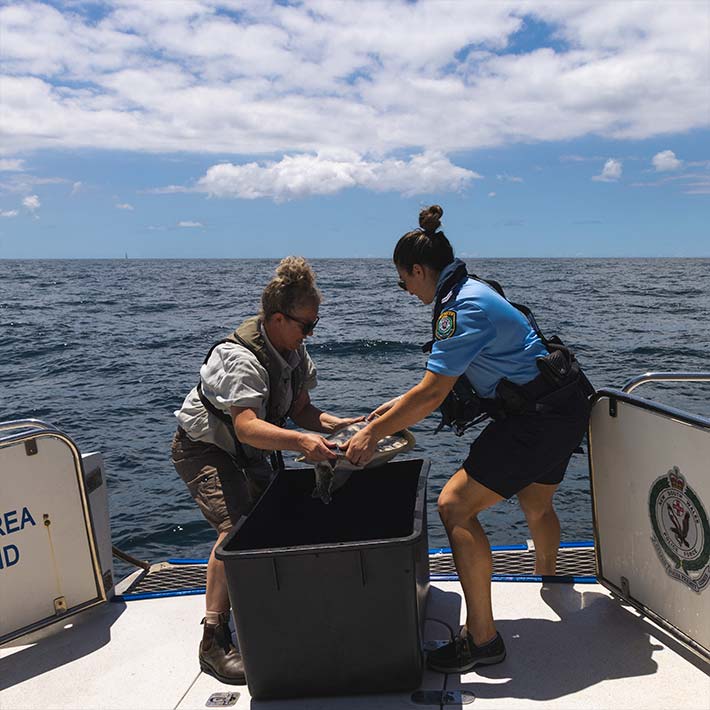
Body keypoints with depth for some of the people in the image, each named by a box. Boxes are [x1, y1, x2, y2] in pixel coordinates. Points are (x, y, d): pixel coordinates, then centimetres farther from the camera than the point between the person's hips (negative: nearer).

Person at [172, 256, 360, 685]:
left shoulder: (293, 349, -6)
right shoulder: (240, 357, -33)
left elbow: (300, 408, -2)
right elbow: (247, 426, -46)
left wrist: (335, 424, -21)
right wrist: (300, 441, -60)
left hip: (248, 453, 9)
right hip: (204, 448, -9)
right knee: (236, 527, -25)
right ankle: (215, 640, -18)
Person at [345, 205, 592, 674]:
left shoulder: (463, 308, -21)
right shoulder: (471, 289, 10)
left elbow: (432, 395, -23)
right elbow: (444, 378, 18)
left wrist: (373, 434, -15)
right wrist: (402, 404, 17)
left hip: (540, 418, -11)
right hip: (563, 407, 11)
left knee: (456, 506, -10)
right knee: (536, 503, 29)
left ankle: (482, 639, -2)